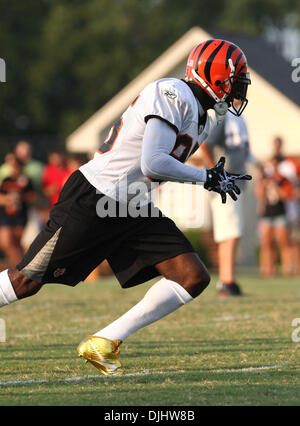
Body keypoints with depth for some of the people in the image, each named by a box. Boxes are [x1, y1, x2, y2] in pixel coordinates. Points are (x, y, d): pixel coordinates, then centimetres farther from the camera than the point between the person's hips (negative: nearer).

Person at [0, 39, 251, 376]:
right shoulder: (172, 95, -17)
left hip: (135, 210, 9)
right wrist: (207, 178, -14)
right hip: (92, 201, -9)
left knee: (193, 279, -4)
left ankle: (102, 345, -2)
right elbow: (153, 165, -25)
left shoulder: (202, 118, 13)